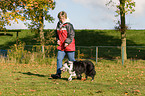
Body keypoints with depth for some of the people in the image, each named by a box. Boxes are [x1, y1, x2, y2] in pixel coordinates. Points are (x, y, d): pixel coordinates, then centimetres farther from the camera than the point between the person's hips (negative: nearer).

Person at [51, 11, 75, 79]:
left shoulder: (68, 25, -10)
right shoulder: (58, 25, 12)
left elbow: (72, 35, -12)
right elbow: (57, 34, 24)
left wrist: (67, 42, -17)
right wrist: (57, 40, 7)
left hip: (69, 46, -6)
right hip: (61, 46, 6)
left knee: (71, 60, 2)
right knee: (59, 59, -4)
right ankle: (58, 74, -5)